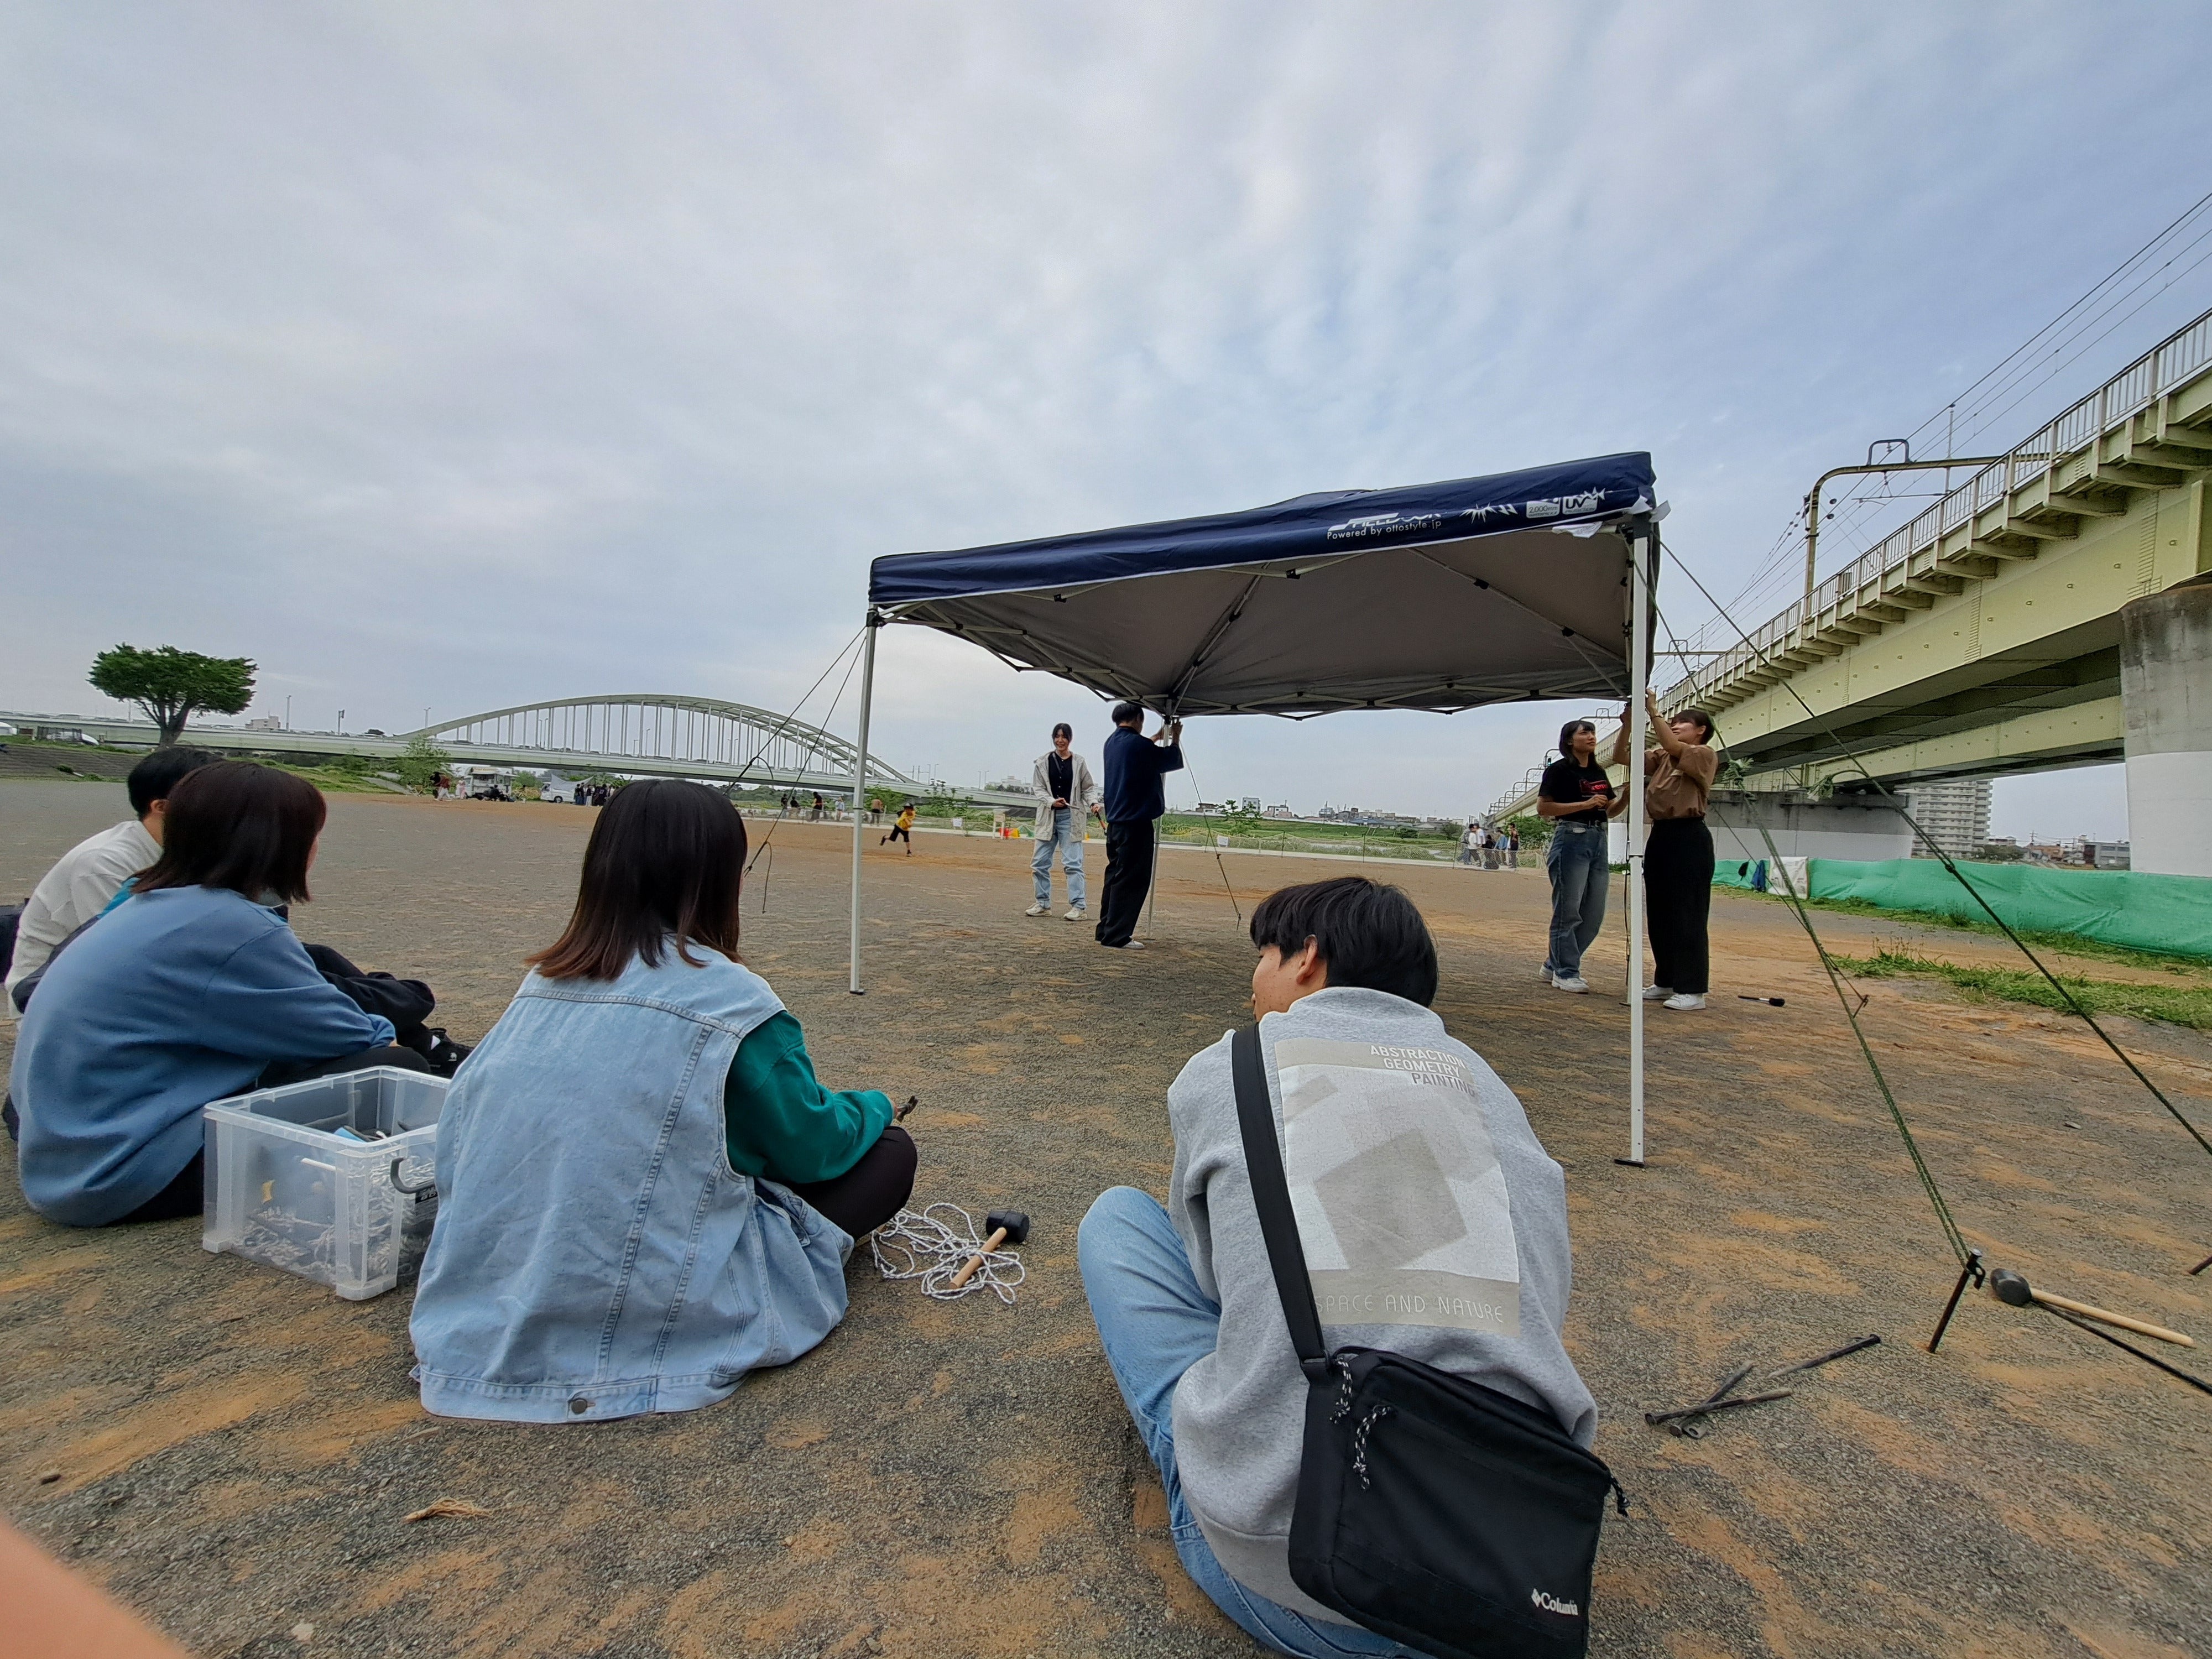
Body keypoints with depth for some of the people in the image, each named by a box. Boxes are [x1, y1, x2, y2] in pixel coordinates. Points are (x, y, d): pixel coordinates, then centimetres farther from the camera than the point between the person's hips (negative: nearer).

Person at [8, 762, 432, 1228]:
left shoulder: (153, 904, 6)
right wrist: (380, 1032, 6)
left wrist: (362, 1026, 14)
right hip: (132, 1173, -10)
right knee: (397, 1072, -18)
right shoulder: (228, 926, -23)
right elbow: (351, 1035, -15)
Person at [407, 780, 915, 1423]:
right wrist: (873, 1105, 16)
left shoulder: (544, 981, 1)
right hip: (648, 1317, -6)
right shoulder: (731, 998, -18)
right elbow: (812, 1147, -7)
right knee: (888, 1150, 2)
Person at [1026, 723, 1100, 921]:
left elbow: (1088, 788, 8)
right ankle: (1043, 903, 21)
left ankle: (1077, 906, -2)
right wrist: (1052, 801, -13)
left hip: (1070, 817, -3)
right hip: (1048, 816, 3)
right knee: (1040, 863, 7)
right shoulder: (1044, 761, 4)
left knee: (1073, 863, -6)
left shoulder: (1079, 762, 2)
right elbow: (1037, 788, 3)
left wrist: (1093, 803, -11)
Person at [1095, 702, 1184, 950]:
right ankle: (1117, 937, -4)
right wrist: (1175, 738, 12)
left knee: (1115, 876, 16)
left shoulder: (1112, 743, 11)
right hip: (1136, 823, -9)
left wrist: (1159, 737, 35)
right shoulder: (1138, 744, -15)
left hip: (1115, 822, 9)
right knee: (1131, 880, -5)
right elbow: (1174, 762, -4)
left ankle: (1105, 930, 21)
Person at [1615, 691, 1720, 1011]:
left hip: (1689, 837, -7)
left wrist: (1653, 712, -18)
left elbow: (1673, 747, -21)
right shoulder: (1661, 757, 17)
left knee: (1687, 916, -6)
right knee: (1659, 914, 10)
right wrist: (1627, 724, -3)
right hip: (1660, 835, 8)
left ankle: (1692, 990, -2)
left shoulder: (1705, 754, -2)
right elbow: (1621, 757, 10)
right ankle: (1666, 982, 19)